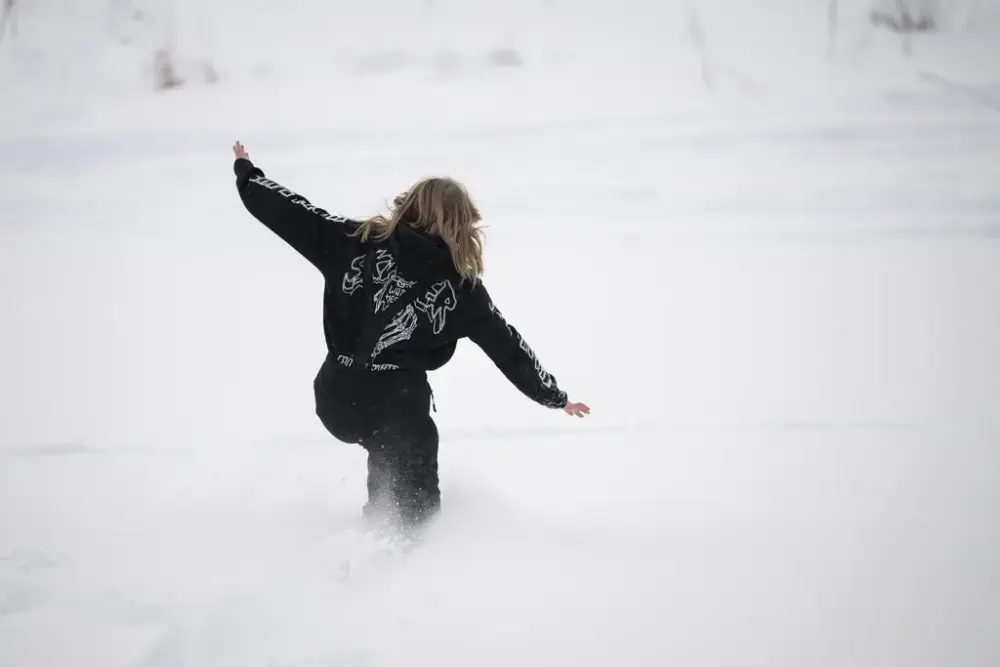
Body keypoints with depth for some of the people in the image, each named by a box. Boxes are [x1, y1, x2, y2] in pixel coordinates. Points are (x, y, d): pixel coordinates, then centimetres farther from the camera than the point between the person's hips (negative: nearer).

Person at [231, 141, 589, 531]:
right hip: (399, 409, -4)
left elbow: (294, 215, 5)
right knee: (415, 508, 12)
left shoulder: (359, 242, 1)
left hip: (335, 401, 4)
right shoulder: (463, 288, 0)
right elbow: (509, 348, 7)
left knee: (389, 450, 35)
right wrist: (555, 398, 20)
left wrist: (247, 174, 22)